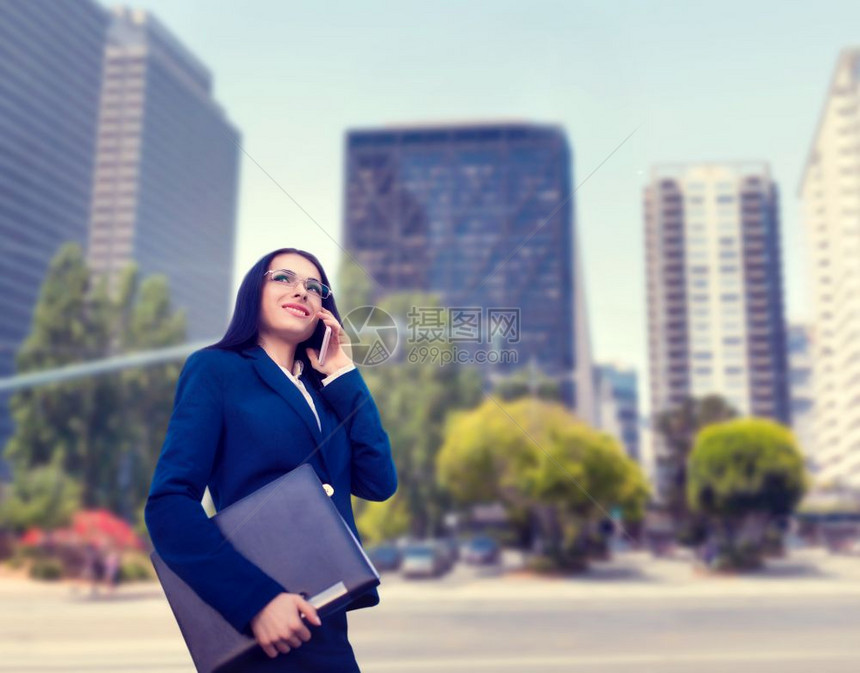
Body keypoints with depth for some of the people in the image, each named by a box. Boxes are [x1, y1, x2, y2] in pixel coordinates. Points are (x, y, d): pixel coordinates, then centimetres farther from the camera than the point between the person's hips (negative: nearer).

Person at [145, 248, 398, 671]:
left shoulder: (325, 390, 13)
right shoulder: (215, 369, -3)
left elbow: (378, 484, 2)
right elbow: (170, 503, -13)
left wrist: (342, 374, 1)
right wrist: (255, 597, -24)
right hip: (261, 620, -6)